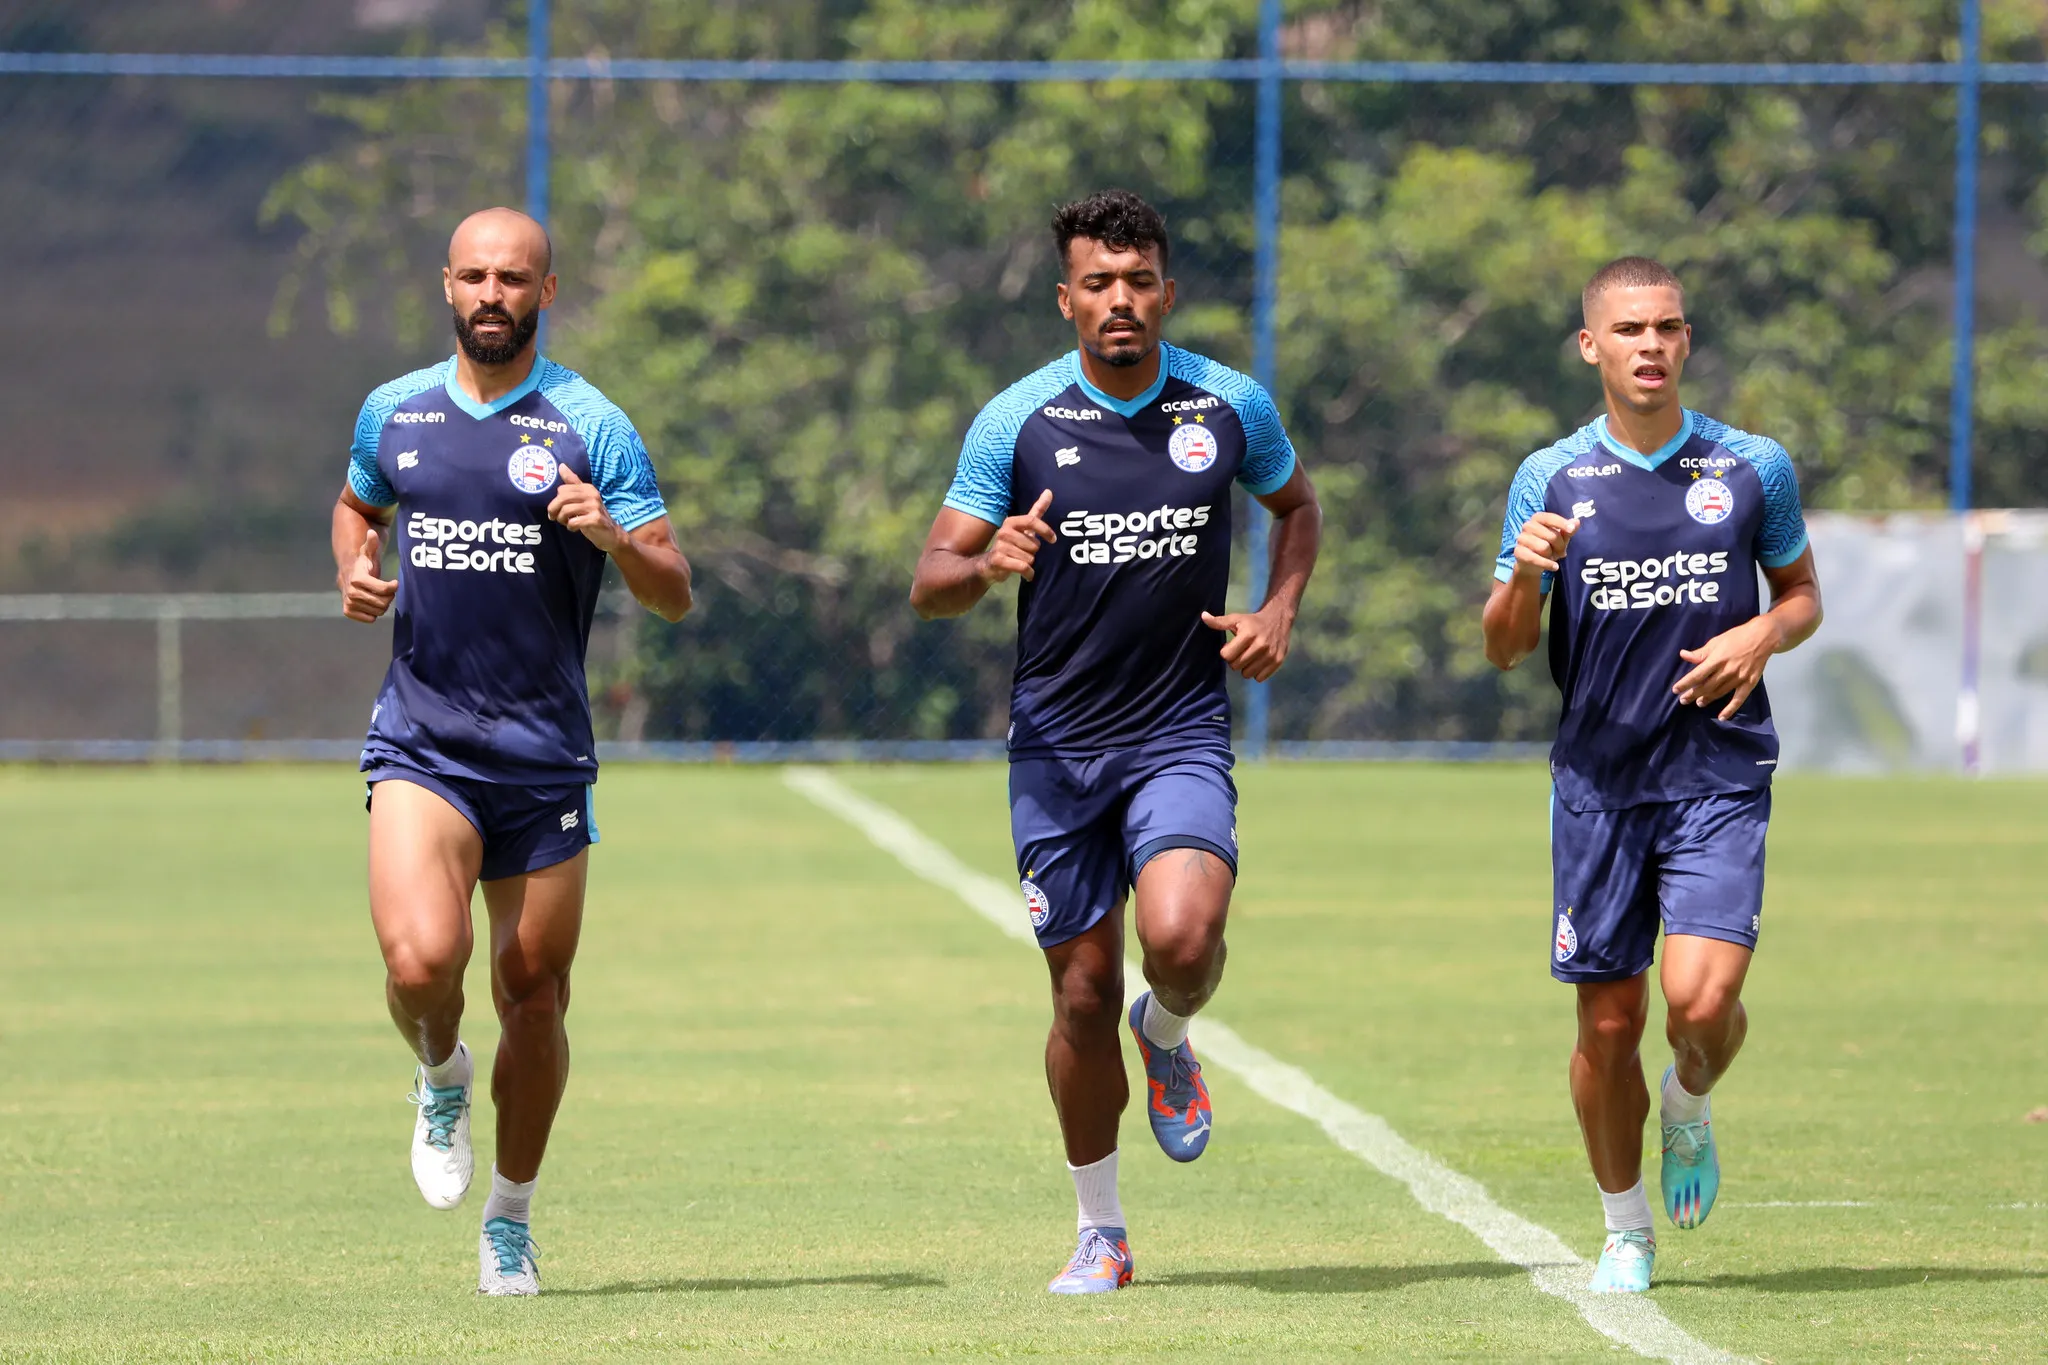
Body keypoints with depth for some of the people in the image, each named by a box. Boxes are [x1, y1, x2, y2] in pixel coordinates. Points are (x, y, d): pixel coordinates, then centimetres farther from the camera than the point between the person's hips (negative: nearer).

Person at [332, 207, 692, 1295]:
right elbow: (356, 506, 28)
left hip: (544, 755, 0)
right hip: (421, 743, 1)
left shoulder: (589, 427, -2)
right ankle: (439, 1079, 13)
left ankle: (510, 1222, 24)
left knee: (534, 1001, 5)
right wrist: (353, 572, 6)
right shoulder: (393, 413, 7)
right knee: (421, 962, -21)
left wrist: (612, 536, -22)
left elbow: (675, 594, -2)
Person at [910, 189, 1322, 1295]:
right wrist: (989, 563, -23)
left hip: (1182, 733, 0)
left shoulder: (1230, 406, 0)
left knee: (1182, 936, -25)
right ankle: (1101, 1234, 20)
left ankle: (1168, 1034, 13)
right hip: (1058, 741, 0)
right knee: (1083, 993, 2)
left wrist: (1279, 611, 3)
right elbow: (930, 583, -1)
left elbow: (1297, 506, 21)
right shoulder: (1017, 420, -3)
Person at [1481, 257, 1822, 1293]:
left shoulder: (1754, 468, 2)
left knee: (1703, 999, -17)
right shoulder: (1551, 479, 2)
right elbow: (1504, 648, 4)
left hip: (1721, 773, -1)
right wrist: (1523, 577, -18)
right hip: (1598, 774, 1)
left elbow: (1802, 594, 15)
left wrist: (1762, 636, -8)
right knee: (1609, 1022, 2)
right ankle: (1625, 1231, 21)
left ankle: (1690, 1110, 18)